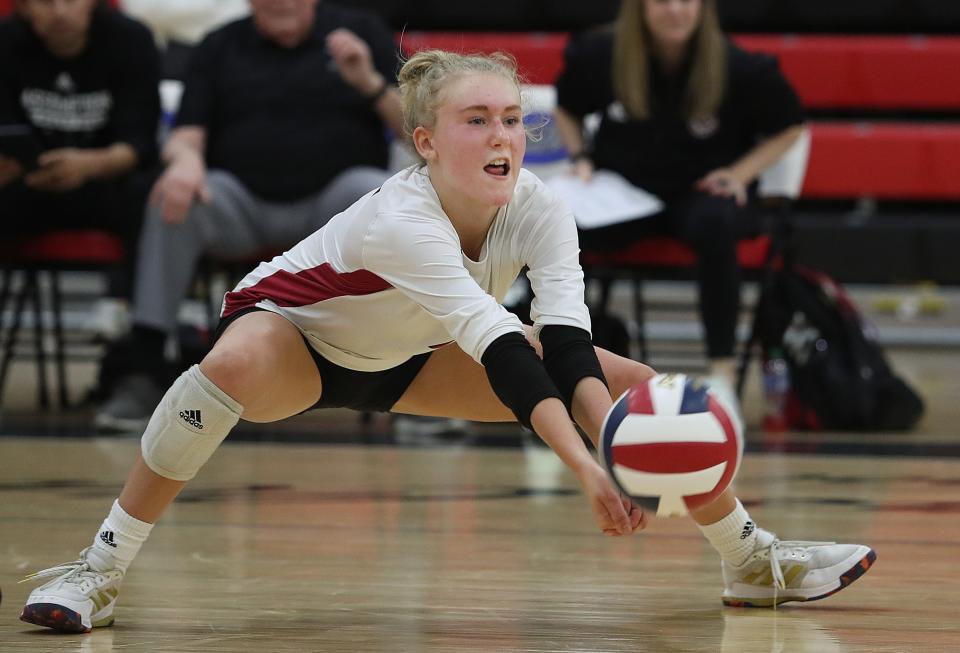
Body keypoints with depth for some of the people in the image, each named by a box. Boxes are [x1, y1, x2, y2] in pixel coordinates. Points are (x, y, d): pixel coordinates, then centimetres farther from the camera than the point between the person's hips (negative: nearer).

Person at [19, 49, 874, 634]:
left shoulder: (540, 211, -22)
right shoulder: (399, 220, -39)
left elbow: (566, 348, -33)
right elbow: (506, 358, -49)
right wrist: (586, 470, -58)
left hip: (412, 356, 6)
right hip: (293, 331, -6)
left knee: (636, 388, -5)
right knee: (235, 363, -44)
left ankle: (750, 559, 17)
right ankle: (101, 567, -31)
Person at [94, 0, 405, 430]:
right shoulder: (220, 47, 15)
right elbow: (186, 136, 6)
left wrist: (370, 83, -15)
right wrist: (185, 159, -19)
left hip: (331, 201, -1)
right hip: (242, 204, 1)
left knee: (382, 194, -35)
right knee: (171, 199, -30)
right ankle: (140, 370, -32)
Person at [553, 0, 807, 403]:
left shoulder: (740, 69, -12)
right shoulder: (598, 54, -6)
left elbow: (789, 127, 4)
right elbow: (567, 110, 15)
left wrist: (741, 173, -9)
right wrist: (580, 156, -2)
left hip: (702, 193, -2)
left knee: (713, 226, -40)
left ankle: (723, 371, -34)